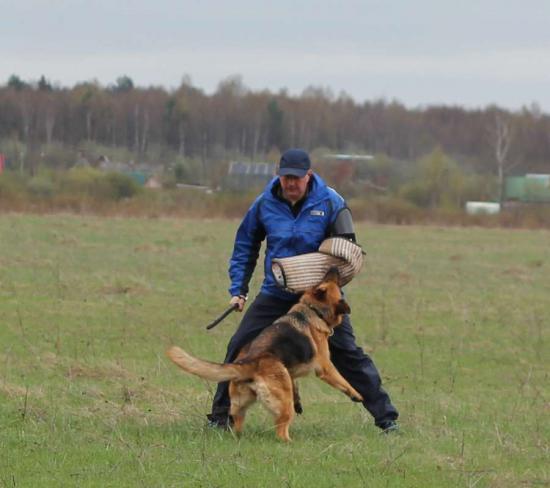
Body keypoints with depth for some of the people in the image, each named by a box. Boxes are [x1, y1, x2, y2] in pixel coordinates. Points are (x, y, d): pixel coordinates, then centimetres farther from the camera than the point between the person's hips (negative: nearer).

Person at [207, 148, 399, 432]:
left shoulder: (329, 202, -11)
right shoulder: (265, 204, -4)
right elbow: (245, 244, 10)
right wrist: (238, 288, 5)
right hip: (275, 293, 2)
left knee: (347, 353, -2)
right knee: (240, 347, -4)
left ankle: (385, 417, 6)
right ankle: (221, 415, 10)